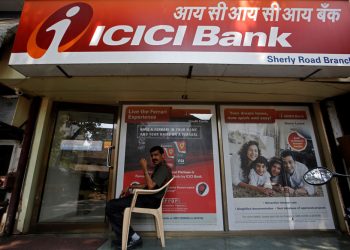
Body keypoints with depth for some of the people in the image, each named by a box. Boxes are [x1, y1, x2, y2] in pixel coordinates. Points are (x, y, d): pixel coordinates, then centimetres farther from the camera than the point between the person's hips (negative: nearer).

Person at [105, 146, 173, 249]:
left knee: (111, 206, -14)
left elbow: (151, 186, -25)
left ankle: (132, 237, -8)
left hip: (150, 201, -11)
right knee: (113, 204, 13)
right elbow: (147, 185, 23)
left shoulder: (164, 169, -12)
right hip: (147, 198, 11)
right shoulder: (159, 168, 20)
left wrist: (145, 168, -19)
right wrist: (130, 187, 13)